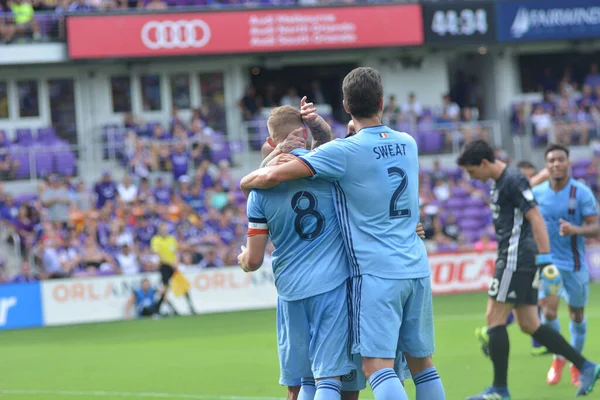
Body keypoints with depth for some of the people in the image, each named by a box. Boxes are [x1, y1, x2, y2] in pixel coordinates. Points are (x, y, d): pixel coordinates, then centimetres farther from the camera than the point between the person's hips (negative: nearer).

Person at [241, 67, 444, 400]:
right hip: (417, 269, 6)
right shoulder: (407, 144, 9)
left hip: (377, 273, -6)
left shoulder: (344, 152, -10)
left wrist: (247, 180, 7)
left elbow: (274, 176, -13)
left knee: (377, 366, -11)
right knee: (422, 363, 11)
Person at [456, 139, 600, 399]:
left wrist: (545, 261, -25)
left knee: (494, 318, -7)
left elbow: (536, 219, -19)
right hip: (516, 262, 10)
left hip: (517, 261, -10)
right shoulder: (498, 182, 17)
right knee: (529, 325, 8)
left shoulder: (513, 180, -13)